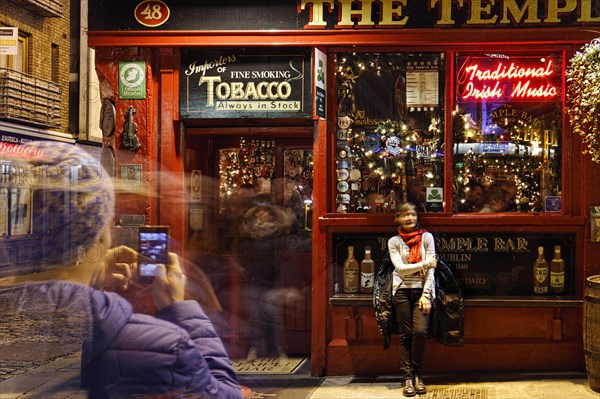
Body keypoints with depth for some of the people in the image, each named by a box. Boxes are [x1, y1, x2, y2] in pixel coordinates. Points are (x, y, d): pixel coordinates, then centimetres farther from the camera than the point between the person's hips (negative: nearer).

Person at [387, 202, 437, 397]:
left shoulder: (426, 237, 4)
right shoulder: (394, 241, 5)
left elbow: (431, 268, -2)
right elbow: (400, 268, -6)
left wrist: (426, 294, -10)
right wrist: (424, 264, -10)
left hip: (422, 290, 0)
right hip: (402, 291, 0)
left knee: (420, 331, -14)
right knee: (406, 334, -2)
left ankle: (418, 375, 2)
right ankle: (408, 377, 4)